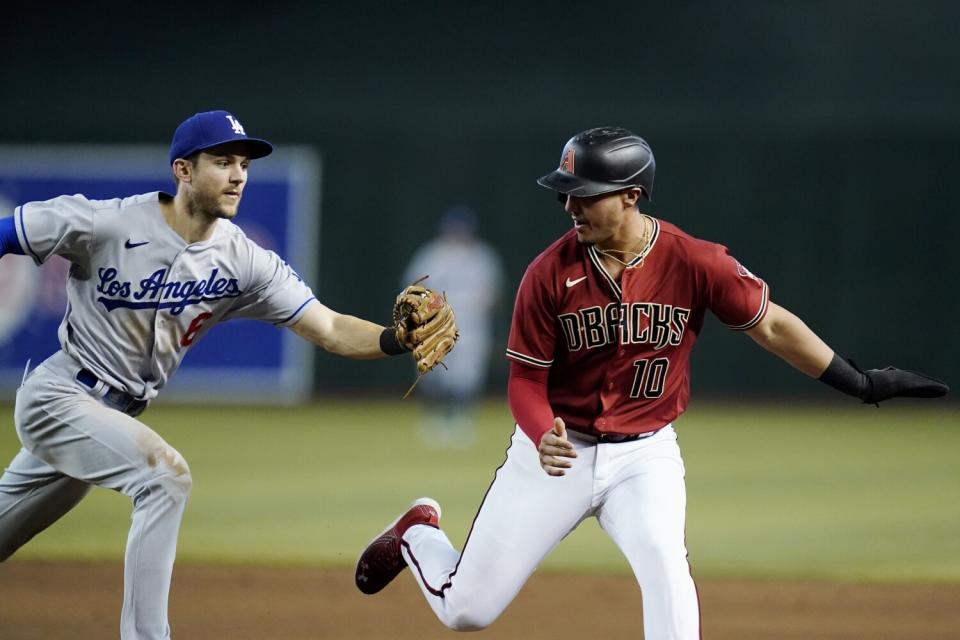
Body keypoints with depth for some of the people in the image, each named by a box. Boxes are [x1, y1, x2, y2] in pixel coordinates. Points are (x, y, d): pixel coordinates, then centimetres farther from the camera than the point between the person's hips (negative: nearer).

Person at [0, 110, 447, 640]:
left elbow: (329, 329, -16)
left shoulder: (245, 262, -8)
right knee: (165, 474, -26)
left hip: (118, 412, 6)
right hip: (57, 396, -6)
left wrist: (398, 339, -35)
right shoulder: (102, 224, -20)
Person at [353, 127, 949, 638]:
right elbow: (526, 378, -8)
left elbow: (770, 324, -3)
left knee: (665, 565, -29)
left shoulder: (693, 263, -14)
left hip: (645, 455, 0)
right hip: (560, 449, 0)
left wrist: (863, 384, -3)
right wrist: (542, 436, -30)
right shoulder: (550, 274, -15)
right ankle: (417, 535, 41)